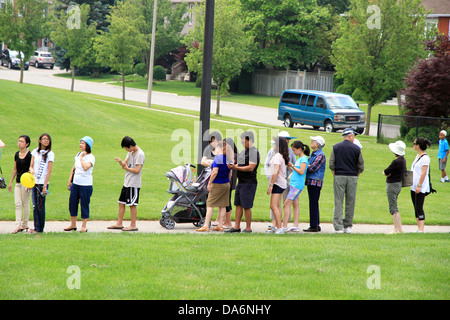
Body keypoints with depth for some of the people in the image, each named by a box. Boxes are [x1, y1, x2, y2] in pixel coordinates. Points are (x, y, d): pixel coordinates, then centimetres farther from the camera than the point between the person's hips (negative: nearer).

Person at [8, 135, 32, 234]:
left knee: (25, 204, 2)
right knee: (17, 204, -2)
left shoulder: (29, 155, -9)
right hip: (18, 181, 6)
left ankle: (25, 225, 12)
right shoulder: (17, 154, 11)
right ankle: (18, 226, -5)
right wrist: (11, 182, 18)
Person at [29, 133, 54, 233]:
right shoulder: (35, 152, 10)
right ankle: (36, 227, 8)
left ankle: (40, 228, 3)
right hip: (34, 182, 4)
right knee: (35, 206, 4)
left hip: (43, 183, -4)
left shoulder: (50, 154, -3)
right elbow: (31, 166, 11)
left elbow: (49, 171, -7)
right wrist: (31, 169, -15)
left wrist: (45, 186, -13)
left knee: (40, 206, -3)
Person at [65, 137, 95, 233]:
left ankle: (84, 226, 7)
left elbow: (86, 167, -28)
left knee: (84, 204, -1)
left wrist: (82, 158, -17)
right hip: (75, 183, 6)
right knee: (72, 203, 8)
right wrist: (69, 181, 15)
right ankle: (73, 224, 20)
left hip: (86, 184, -6)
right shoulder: (78, 155, 11)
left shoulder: (91, 157, -9)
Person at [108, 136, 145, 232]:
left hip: (134, 184, -9)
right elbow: (124, 165, 13)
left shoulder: (140, 154, -15)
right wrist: (120, 162, -9)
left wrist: (127, 168, -6)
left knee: (132, 204, -5)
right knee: (121, 203, 12)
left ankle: (133, 225, 1)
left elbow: (137, 170, -20)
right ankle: (119, 223, 19)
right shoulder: (130, 153, 13)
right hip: (127, 183, 9)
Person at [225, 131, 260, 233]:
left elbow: (251, 167, -21)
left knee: (246, 206, -7)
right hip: (240, 182, 9)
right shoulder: (244, 151, 17)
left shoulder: (254, 152, -13)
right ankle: (236, 227, 14)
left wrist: (236, 168, -24)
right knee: (238, 205, 9)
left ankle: (248, 228, 0)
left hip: (249, 183, -9)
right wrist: (233, 166, 1)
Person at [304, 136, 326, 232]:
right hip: (310, 182, 10)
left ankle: (314, 226, -7)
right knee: (313, 205, 11)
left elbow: (312, 168, -18)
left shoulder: (320, 155, -12)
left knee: (314, 205, -8)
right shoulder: (313, 154, 18)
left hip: (315, 182, -10)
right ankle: (316, 225, 16)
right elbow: (308, 166, 17)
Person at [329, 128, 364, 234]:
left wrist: (335, 176, 11)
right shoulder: (356, 149, 1)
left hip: (339, 177, 0)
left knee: (338, 202, 0)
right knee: (350, 202, 8)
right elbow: (361, 166, 4)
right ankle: (348, 226, 11)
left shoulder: (336, 147, 3)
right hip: (352, 177, 0)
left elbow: (331, 164, 1)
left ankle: (338, 227, -6)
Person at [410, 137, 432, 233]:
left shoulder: (425, 157, -14)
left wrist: (419, 185, -22)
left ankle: (421, 230, -10)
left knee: (419, 208, -10)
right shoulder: (418, 156, 14)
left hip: (421, 188, -9)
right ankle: (419, 229, 14)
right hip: (414, 187, 9)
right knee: (416, 208, 10)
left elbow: (424, 173, -19)